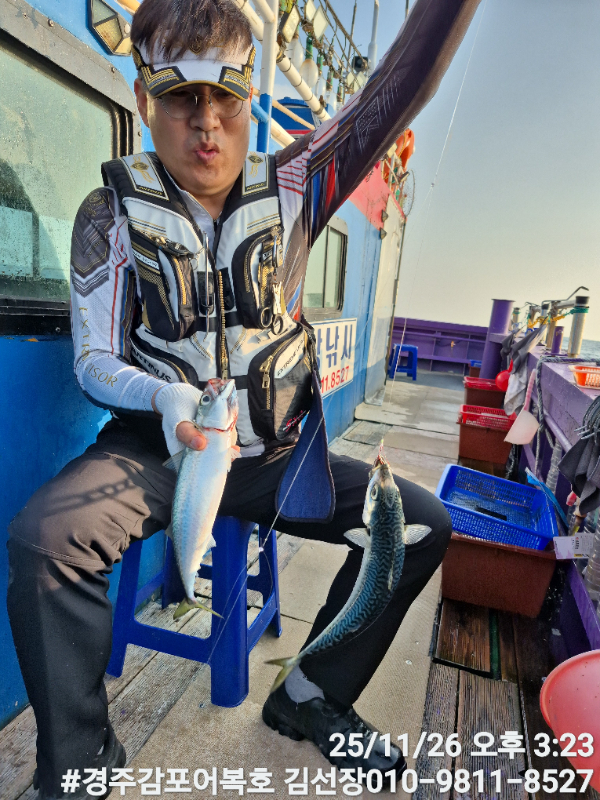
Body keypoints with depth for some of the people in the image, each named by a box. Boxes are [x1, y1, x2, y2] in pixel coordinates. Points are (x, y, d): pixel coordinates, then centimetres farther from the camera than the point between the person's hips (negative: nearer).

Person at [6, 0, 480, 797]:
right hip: (156, 447, -1)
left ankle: (311, 697, 12)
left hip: (272, 455, 3)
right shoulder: (114, 211, -2)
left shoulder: (291, 187, 2)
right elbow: (94, 359, -6)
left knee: (422, 521, -7)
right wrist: (164, 397, -27)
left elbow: (398, 91, -7)